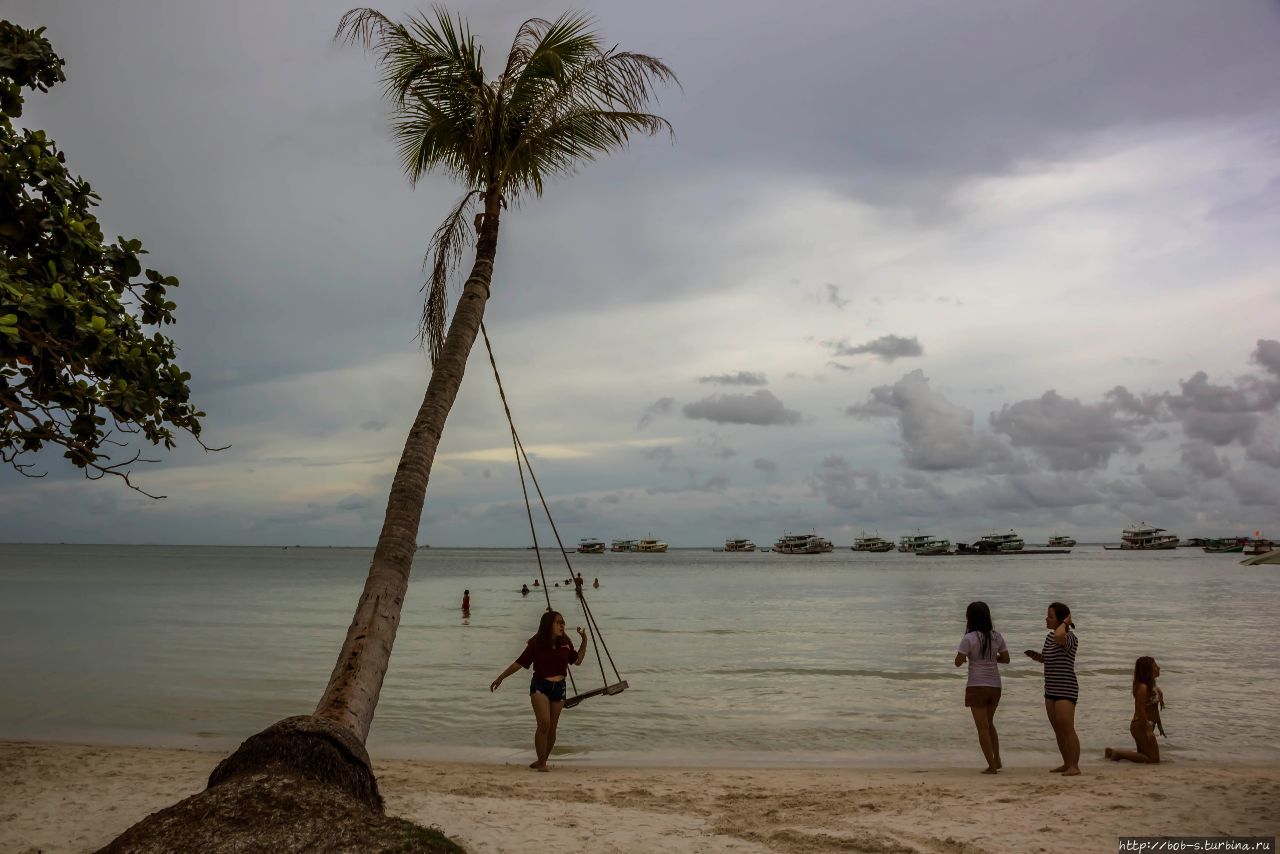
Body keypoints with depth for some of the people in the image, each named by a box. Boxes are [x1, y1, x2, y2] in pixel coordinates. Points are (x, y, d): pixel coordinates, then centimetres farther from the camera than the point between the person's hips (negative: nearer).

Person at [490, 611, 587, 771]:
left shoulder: (565, 644, 2)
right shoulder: (536, 644, -8)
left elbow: (577, 660, 16)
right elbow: (519, 663, -2)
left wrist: (584, 641, 7)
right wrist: (500, 678, -1)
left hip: (559, 687, 4)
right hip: (540, 686, -4)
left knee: (552, 728, 6)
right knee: (544, 723, -19)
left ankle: (542, 761, 23)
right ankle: (541, 763, -9)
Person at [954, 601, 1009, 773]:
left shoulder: (969, 638, -15)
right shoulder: (997, 636, 0)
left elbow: (958, 662, -12)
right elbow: (1006, 659, 6)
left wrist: (966, 654, 8)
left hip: (977, 686, -5)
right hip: (995, 686, 5)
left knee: (982, 727, 4)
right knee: (989, 724, 23)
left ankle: (992, 766, 4)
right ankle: (997, 760, 23)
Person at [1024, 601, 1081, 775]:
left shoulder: (1070, 637, -15)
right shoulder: (1049, 637, 10)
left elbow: (1059, 636, -40)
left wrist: (1065, 623, -21)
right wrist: (1038, 657, 4)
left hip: (1066, 690, -9)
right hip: (1051, 690, 9)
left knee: (1067, 728, -11)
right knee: (1058, 730, 12)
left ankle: (1074, 766, -6)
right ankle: (1066, 764, 21)